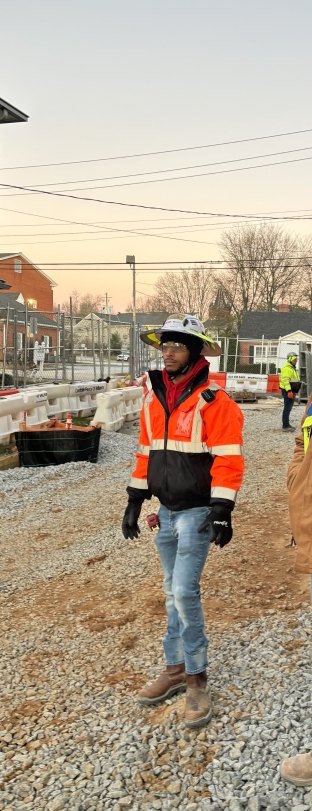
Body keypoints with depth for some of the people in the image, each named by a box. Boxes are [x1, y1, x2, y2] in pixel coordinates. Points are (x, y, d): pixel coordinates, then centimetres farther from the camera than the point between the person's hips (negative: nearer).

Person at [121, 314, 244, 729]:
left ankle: (196, 679, 7)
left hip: (197, 512, -6)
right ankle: (177, 668, 29)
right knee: (174, 593, 15)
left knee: (184, 592, -10)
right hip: (166, 511, 7)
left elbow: (228, 459, -17)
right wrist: (135, 502, 12)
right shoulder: (153, 399, 7)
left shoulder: (214, 402, -14)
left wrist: (221, 511, -20)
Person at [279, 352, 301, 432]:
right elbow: (285, 380, -23)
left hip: (291, 391, 11)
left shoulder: (292, 368, 19)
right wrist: (289, 391, -29)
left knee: (288, 408, 14)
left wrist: (295, 391, 26)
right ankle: (285, 426, -11)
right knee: (287, 408, -11)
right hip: (287, 391, -11)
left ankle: (286, 424, 21)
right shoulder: (286, 368, -15)